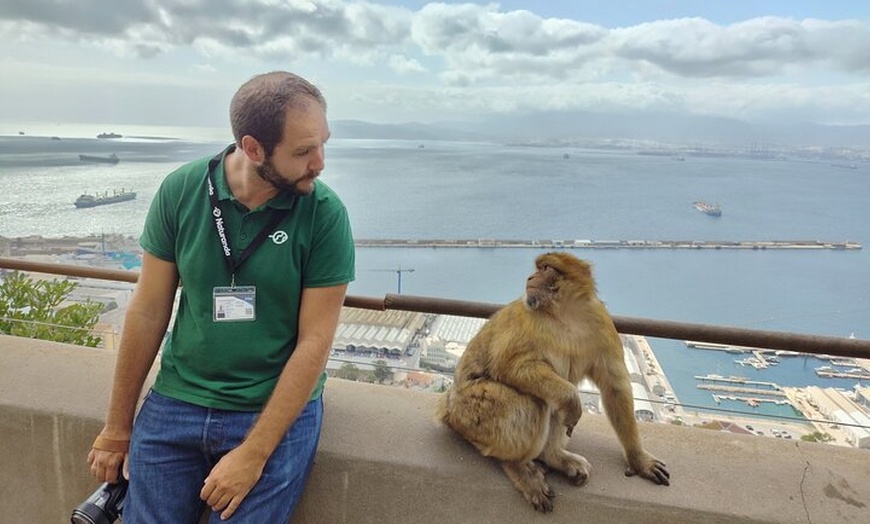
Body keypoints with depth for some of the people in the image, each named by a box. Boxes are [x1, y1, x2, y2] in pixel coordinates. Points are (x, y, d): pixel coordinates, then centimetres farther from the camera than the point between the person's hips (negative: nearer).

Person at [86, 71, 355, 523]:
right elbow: (149, 311, -1)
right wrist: (117, 426, 6)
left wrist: (253, 455, -15)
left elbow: (314, 342, -13)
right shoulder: (181, 190, -8)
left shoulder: (325, 214, -14)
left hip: (279, 410, -2)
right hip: (176, 401, 2)